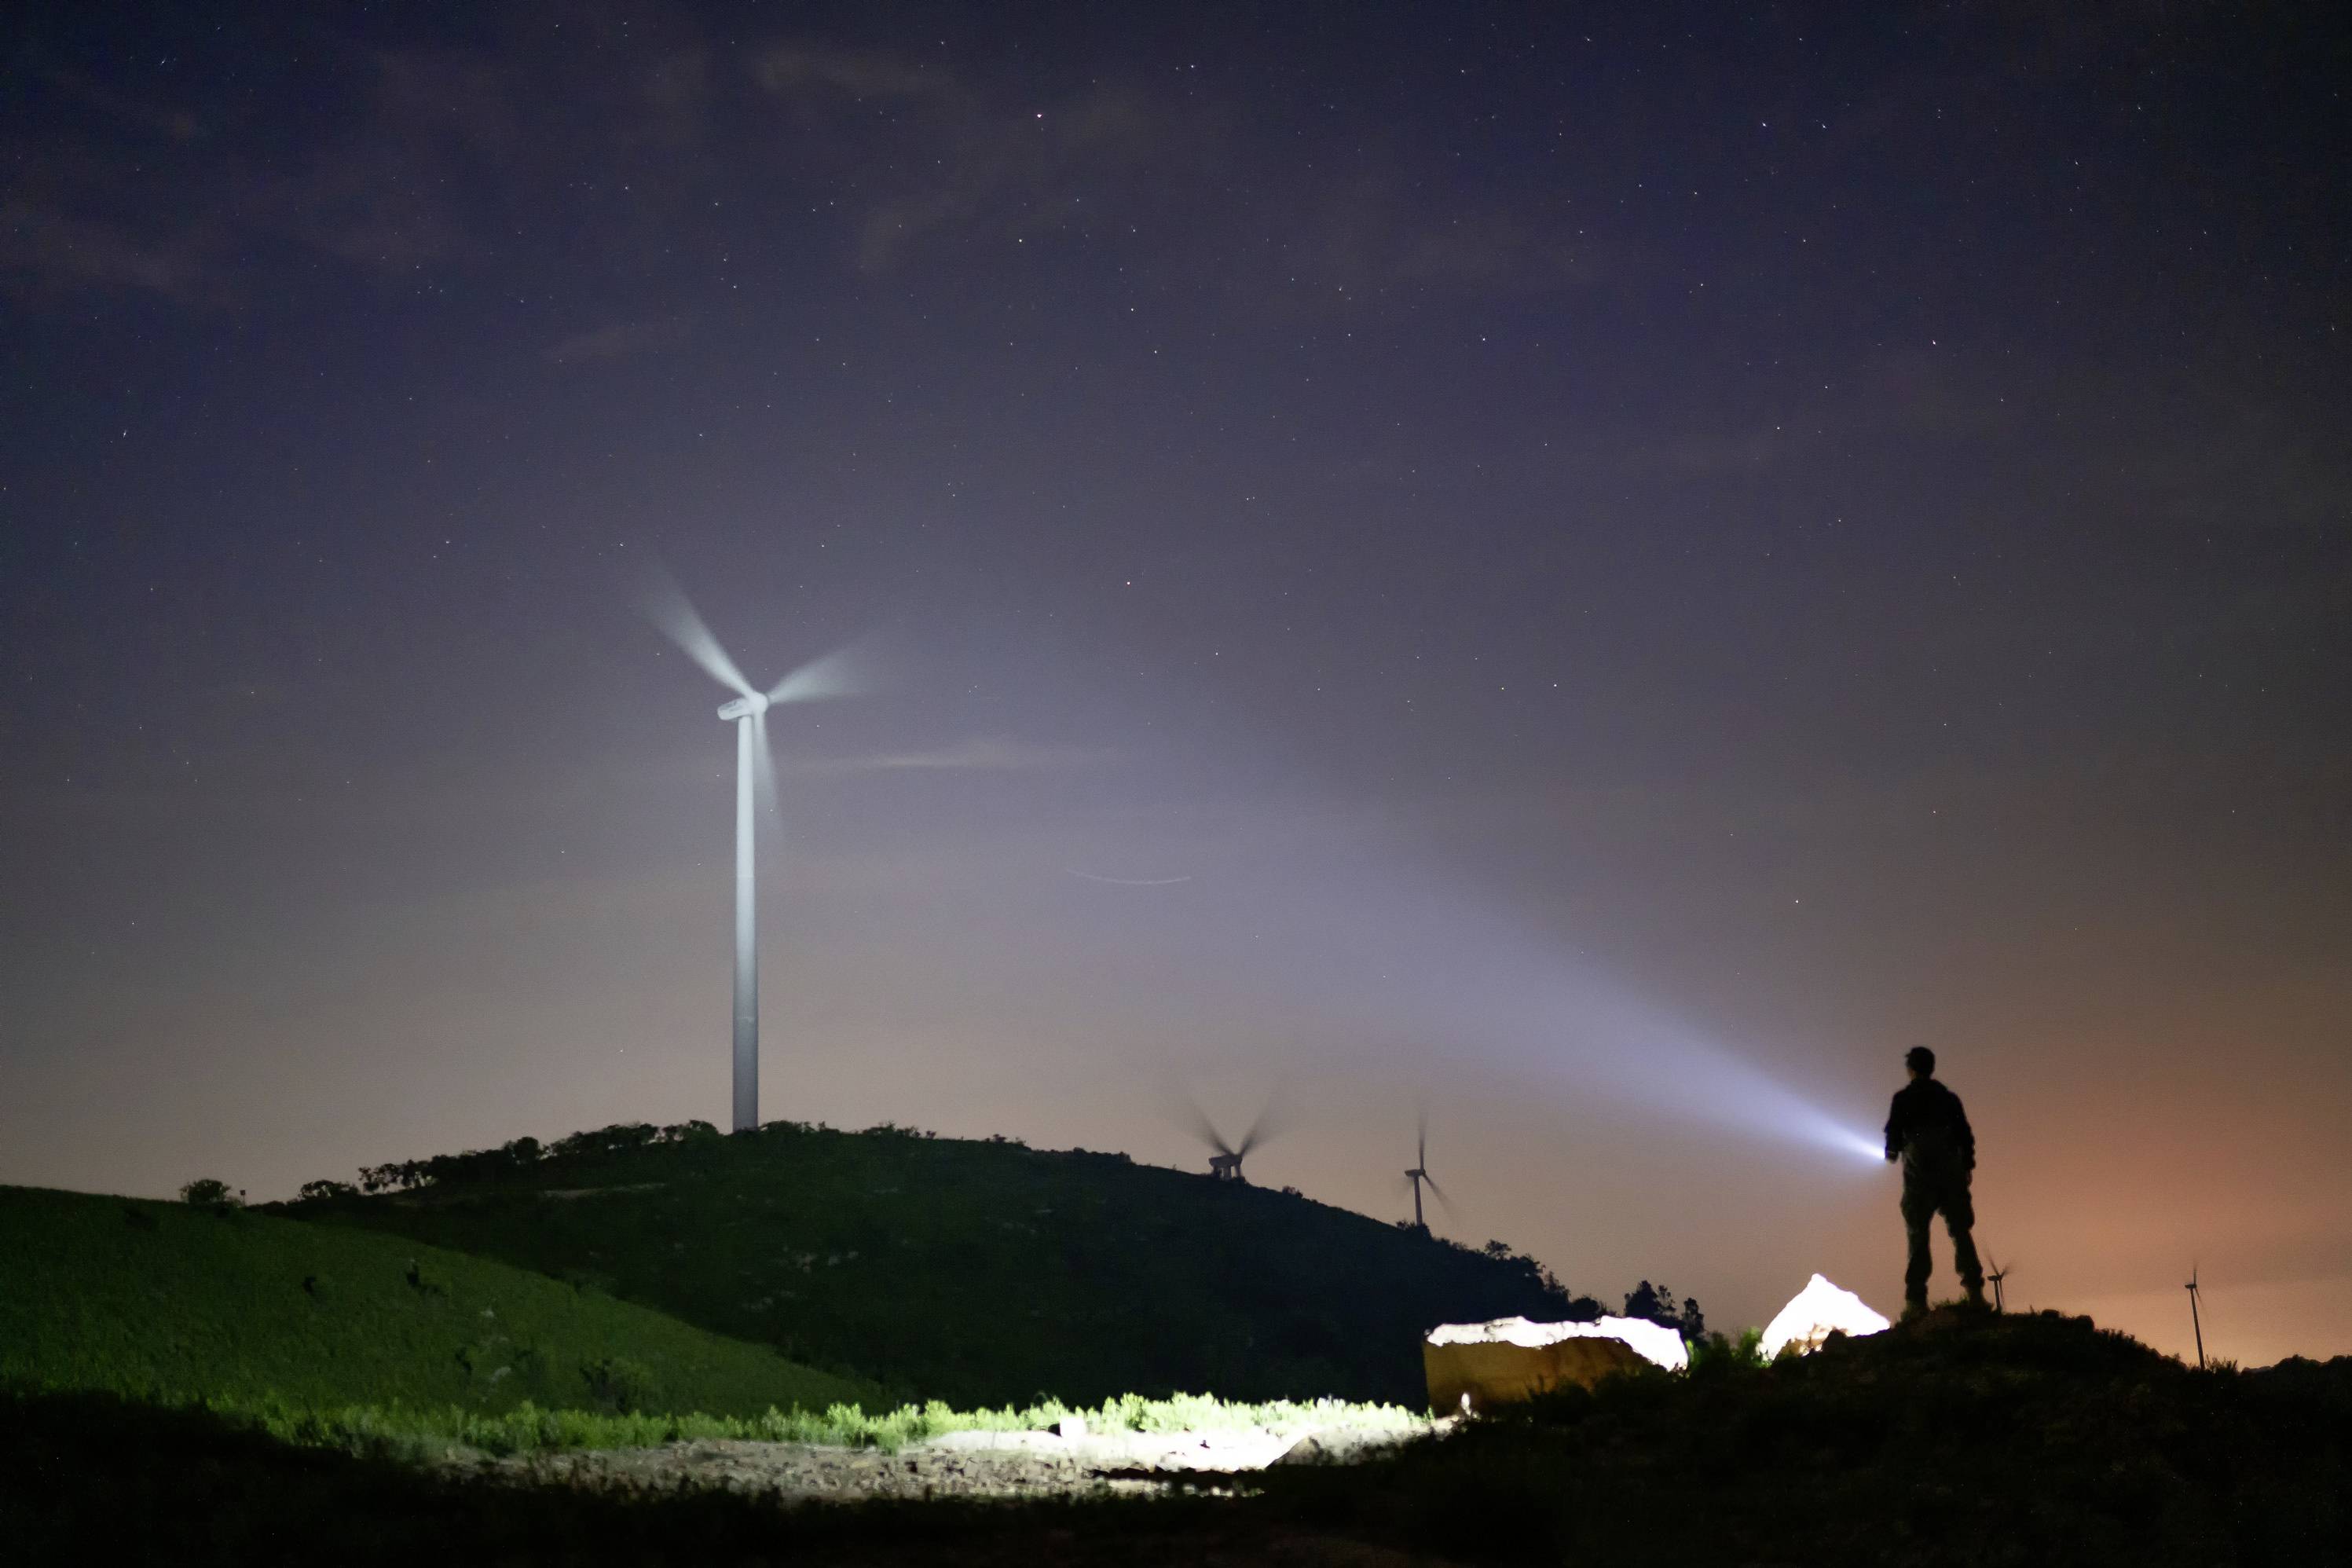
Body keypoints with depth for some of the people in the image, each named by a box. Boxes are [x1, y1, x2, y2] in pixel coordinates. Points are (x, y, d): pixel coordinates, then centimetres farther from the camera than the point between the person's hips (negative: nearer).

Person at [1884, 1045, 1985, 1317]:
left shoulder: (1904, 1098, -1)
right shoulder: (1949, 1098, 10)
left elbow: (1894, 1133, -3)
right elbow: (1965, 1134, 7)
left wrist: (1892, 1152, 17)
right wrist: (1967, 1166, 14)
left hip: (1919, 1174, -3)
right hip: (1951, 1174, 3)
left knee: (1918, 1235, -1)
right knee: (1960, 1231, 7)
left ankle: (1916, 1299, -8)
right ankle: (1974, 1291, -4)